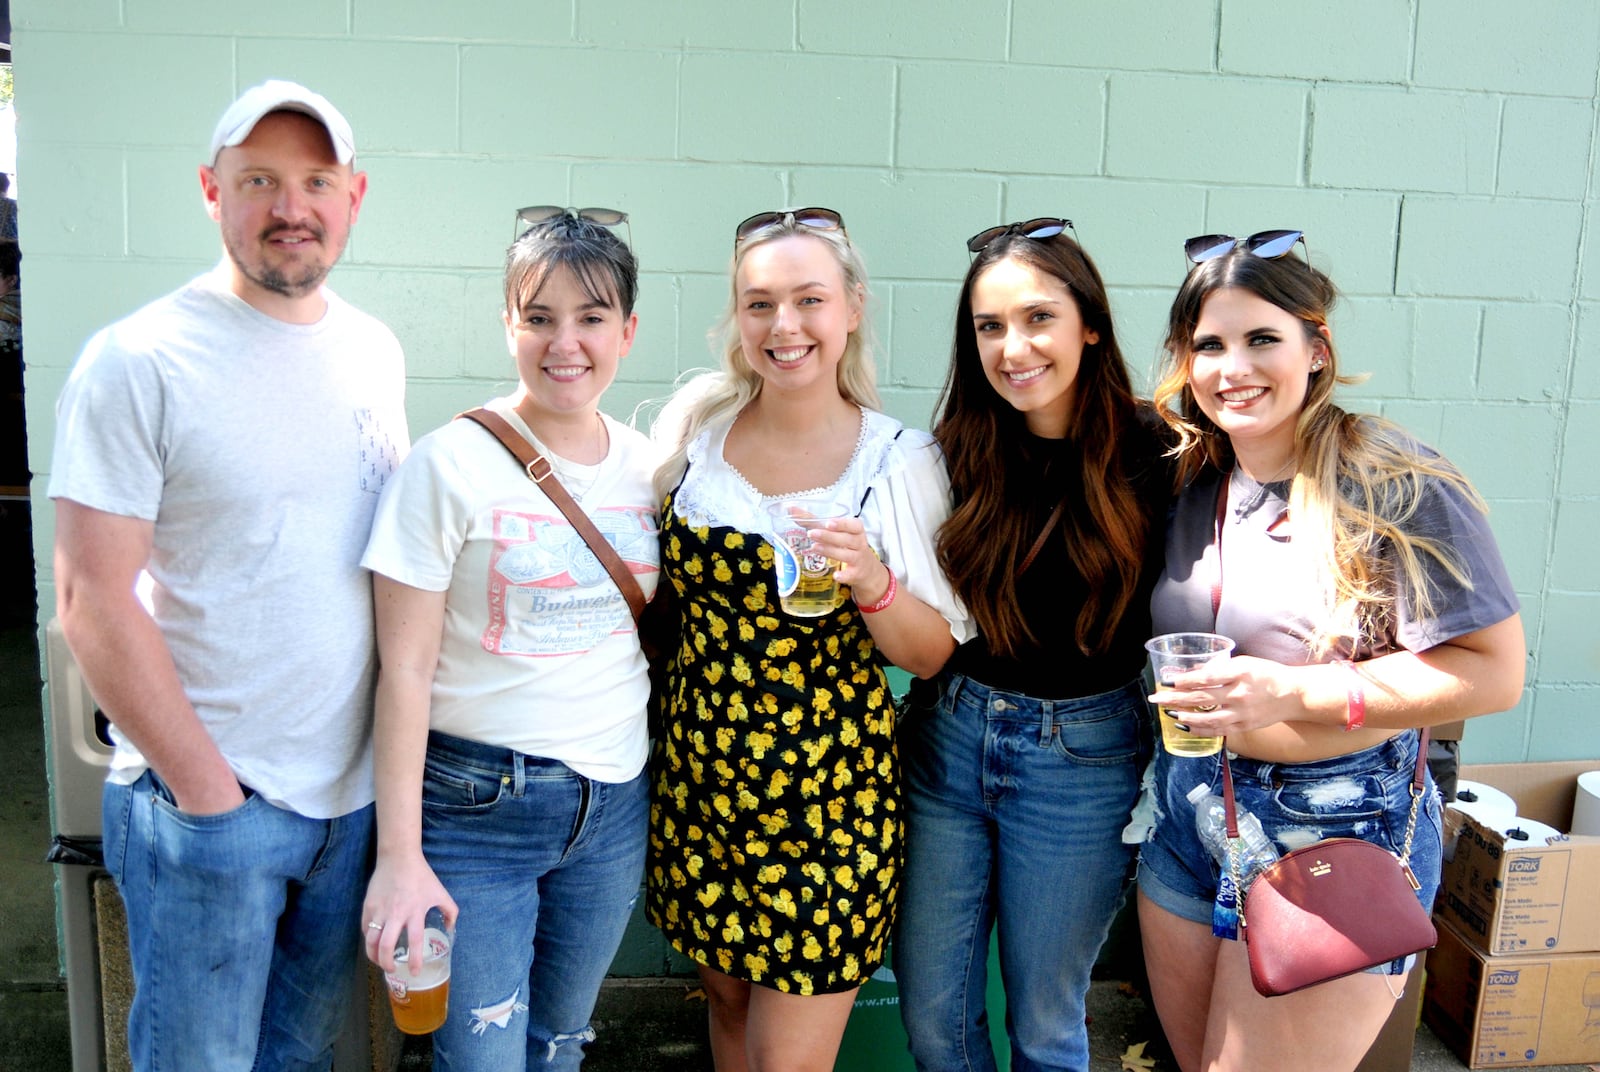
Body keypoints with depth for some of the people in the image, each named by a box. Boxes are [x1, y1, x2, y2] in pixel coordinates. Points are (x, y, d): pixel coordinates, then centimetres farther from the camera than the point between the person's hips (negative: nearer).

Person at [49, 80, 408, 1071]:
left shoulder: (377, 351, 6)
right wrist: (205, 787, -13)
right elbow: (93, 598, -13)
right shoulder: (139, 361, -12)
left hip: (357, 792, 5)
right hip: (205, 801, -5)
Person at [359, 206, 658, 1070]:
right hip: (477, 804, -4)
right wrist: (399, 853, -12)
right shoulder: (453, 465, -11)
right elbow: (406, 671, -11)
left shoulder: (645, 466, 4)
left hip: (615, 802, 5)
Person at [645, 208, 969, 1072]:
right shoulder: (696, 425, -1)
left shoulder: (900, 463, -9)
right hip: (698, 775, 4)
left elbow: (933, 653, -6)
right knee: (728, 999, 21)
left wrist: (872, 583, -22)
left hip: (829, 796, -3)